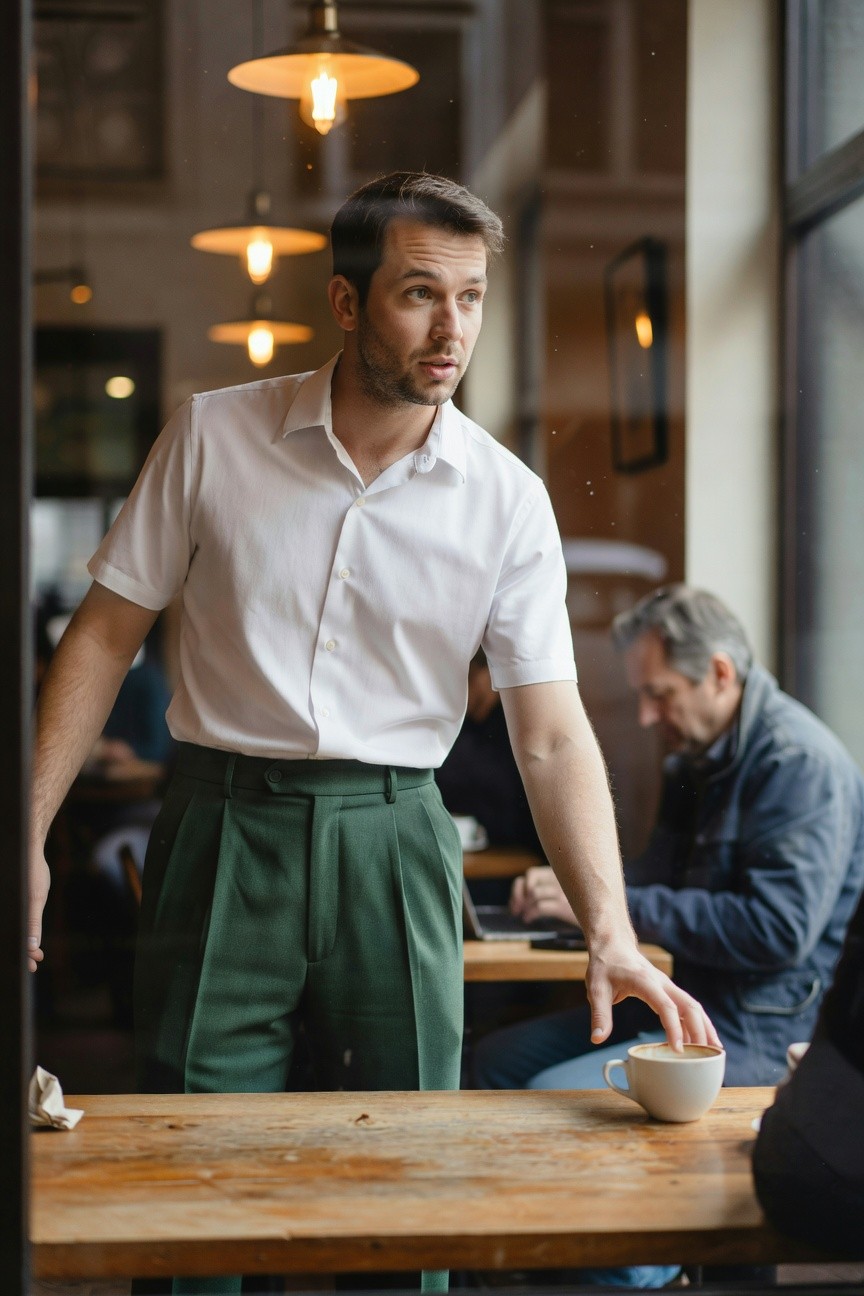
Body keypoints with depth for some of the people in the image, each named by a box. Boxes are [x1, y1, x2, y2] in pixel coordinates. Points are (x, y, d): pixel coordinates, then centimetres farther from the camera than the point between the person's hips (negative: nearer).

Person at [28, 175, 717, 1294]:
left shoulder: (506, 500, -2)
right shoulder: (212, 435, -2)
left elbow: (551, 734, -4)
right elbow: (106, 633, 2)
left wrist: (609, 929, -16)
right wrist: (29, 837, -4)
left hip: (392, 841, 1)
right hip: (223, 827, 0)